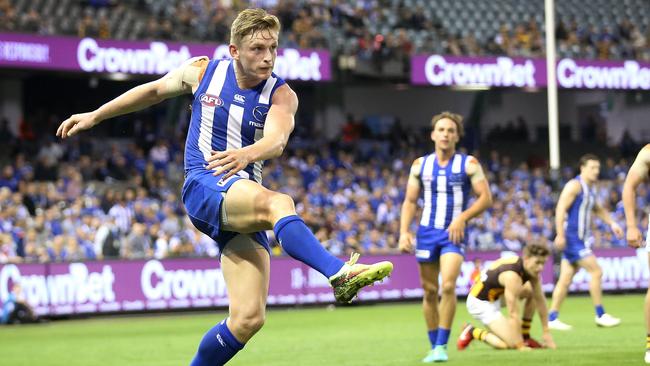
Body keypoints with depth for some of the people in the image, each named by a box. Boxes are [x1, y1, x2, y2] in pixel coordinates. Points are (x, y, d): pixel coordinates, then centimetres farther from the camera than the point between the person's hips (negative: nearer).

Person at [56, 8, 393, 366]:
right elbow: (153, 90, 22)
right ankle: (340, 274, -58)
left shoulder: (281, 95, 0)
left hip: (244, 203, 3)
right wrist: (94, 116, 30)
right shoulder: (202, 71, 4)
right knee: (279, 203, -36)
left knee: (248, 318, -10)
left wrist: (247, 154, -45)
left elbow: (276, 141, -21)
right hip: (203, 186, -3)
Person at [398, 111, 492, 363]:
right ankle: (433, 347, 17)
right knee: (429, 291, 6)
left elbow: (486, 198, -4)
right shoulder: (420, 165, 8)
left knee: (448, 286, -20)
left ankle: (442, 346, -14)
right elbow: (410, 202, 10)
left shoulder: (469, 164, 0)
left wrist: (463, 218, -18)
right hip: (427, 232, 3)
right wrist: (404, 232, -3)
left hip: (453, 233, -3)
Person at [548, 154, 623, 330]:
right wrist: (560, 235, -25)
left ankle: (552, 318, 10)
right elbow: (560, 209, -19)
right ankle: (600, 315, -4)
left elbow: (597, 208, 31)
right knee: (596, 271, -10)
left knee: (565, 279, 8)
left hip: (581, 239, 9)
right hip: (571, 237, -9)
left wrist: (612, 223, 18)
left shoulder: (591, 187, 16)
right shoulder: (575, 186, -13)